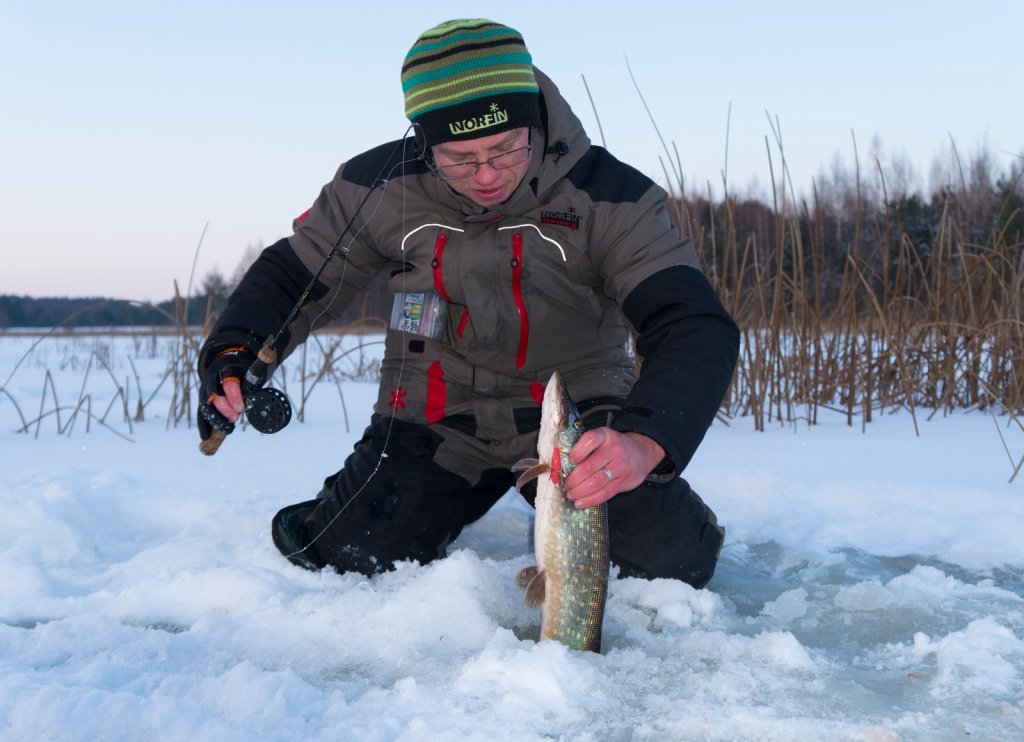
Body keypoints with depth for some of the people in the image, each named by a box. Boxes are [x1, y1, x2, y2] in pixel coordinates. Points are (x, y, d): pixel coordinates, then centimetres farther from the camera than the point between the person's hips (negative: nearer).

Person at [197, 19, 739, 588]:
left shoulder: (611, 196, -17)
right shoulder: (383, 186, -10)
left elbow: (697, 327, -24)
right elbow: (292, 275, 5)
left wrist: (645, 442, -44)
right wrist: (233, 351, -16)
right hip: (436, 422, 2)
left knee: (673, 562, -21)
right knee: (344, 560, -18)